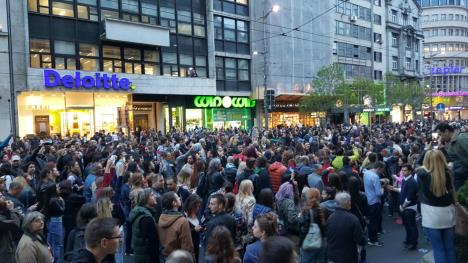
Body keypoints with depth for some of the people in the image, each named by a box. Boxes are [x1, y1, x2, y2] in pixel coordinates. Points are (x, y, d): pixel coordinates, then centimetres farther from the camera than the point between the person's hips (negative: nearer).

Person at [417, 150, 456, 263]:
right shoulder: (447, 173, -8)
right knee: (450, 247, 14)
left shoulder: (422, 173, -15)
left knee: (438, 248, 6)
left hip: (432, 216, -3)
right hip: (448, 213, 3)